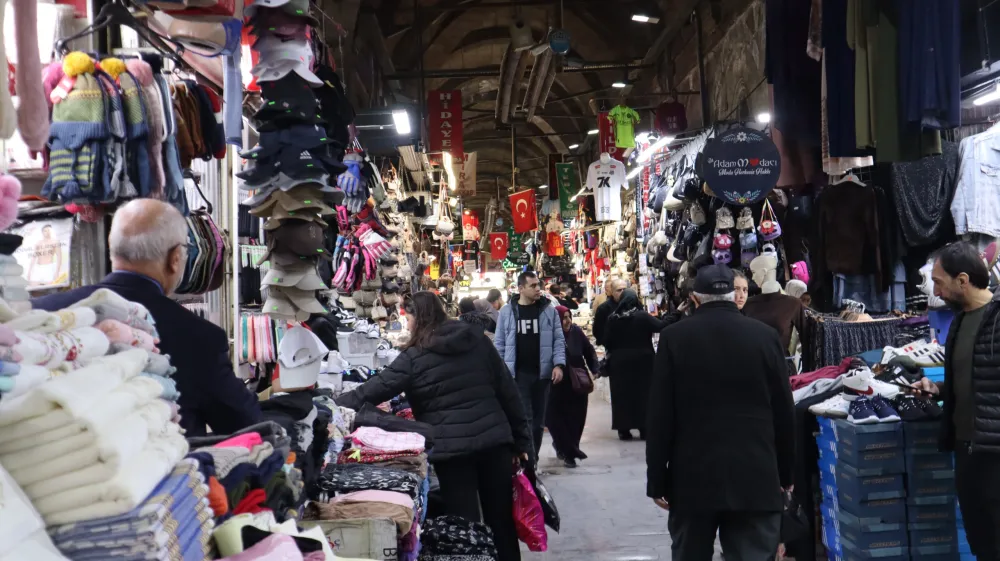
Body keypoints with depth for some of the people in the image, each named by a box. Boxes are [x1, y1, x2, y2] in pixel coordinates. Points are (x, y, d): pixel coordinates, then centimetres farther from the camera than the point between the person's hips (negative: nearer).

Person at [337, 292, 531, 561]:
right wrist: (521, 439, 15)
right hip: (494, 439, 5)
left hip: (452, 447, -4)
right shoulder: (477, 339, 8)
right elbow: (507, 389, 10)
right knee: (501, 519, 15)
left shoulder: (414, 357, -5)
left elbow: (373, 391, -6)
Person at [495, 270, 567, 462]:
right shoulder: (507, 311, 1)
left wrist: (558, 364, -9)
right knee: (525, 418, -10)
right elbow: (499, 343, 5)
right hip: (518, 373, -2)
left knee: (538, 420, 8)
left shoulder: (548, 310, 4)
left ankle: (531, 460, 20)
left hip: (542, 372, 2)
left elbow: (559, 340, 5)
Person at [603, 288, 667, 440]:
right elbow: (661, 326, -12)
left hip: (619, 362, 2)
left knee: (622, 395, 7)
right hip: (641, 361, -1)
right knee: (643, 393, 7)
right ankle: (644, 428, 8)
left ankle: (623, 429, 7)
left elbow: (606, 341, 0)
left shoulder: (612, 318, -2)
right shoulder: (642, 316, -9)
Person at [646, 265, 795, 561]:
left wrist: (657, 480, 3)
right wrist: (786, 473, 16)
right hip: (755, 477, 0)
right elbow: (784, 412, 4)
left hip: (692, 477, 0)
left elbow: (660, 415, -4)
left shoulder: (674, 337, -3)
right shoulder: (765, 336, -1)